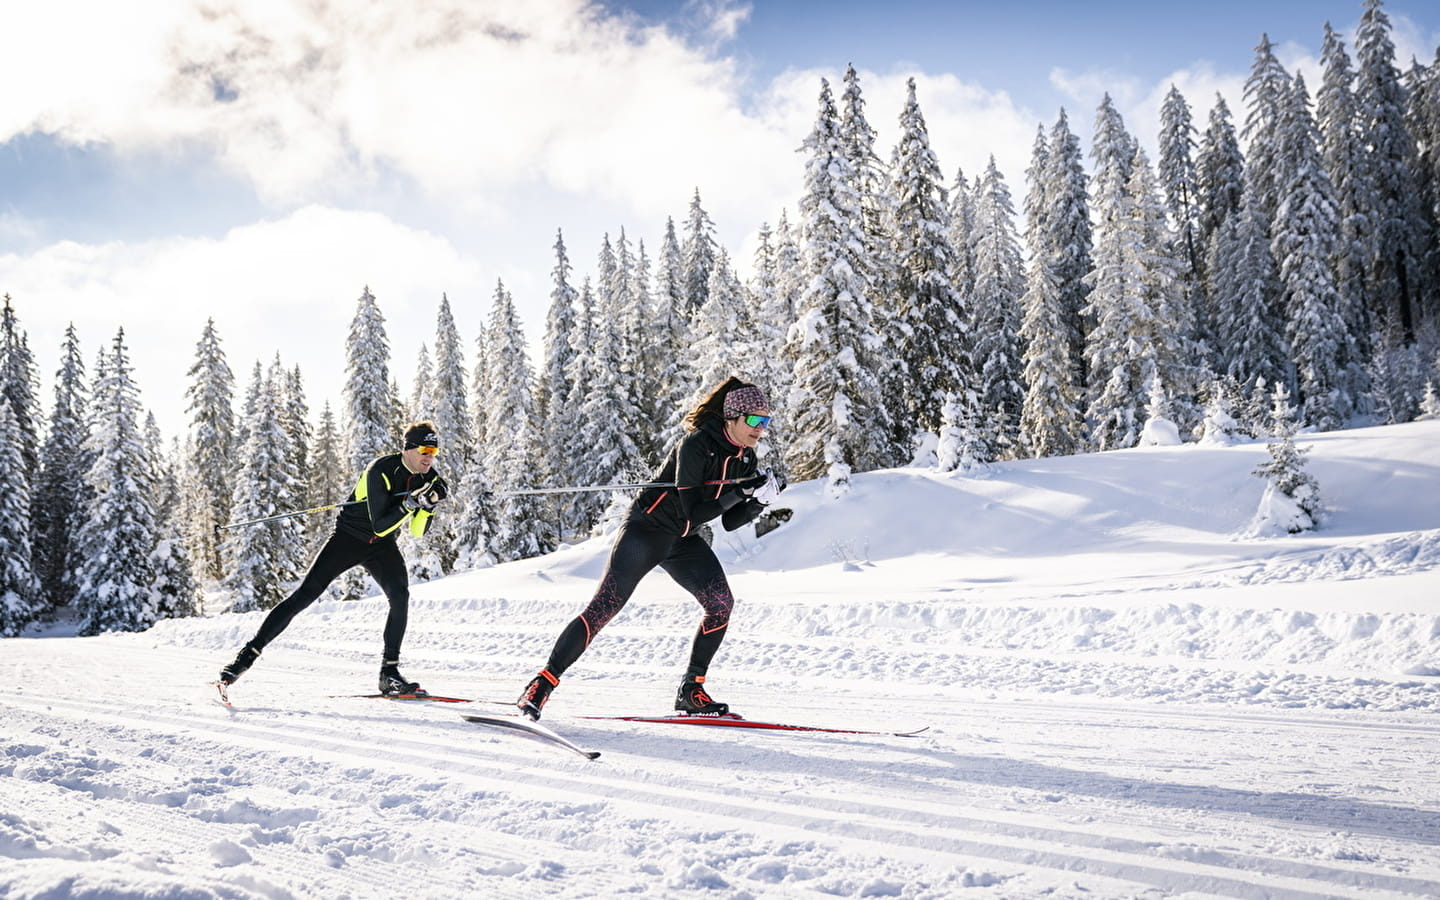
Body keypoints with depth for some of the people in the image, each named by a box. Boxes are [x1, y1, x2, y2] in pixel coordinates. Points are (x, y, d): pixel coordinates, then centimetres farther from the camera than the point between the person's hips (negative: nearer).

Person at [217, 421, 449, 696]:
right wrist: (410, 503, -40)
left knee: (400, 595, -21)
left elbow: (418, 532, -5)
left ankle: (389, 671, -13)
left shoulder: (429, 477, -6)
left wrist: (429, 505, -22)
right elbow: (379, 526, -29)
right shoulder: (381, 471, -25)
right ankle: (249, 654, -2)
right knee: (304, 595, -11)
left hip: (382, 546, 4)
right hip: (349, 536, -4)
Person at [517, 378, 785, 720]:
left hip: (684, 541, 7)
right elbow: (692, 513, -25)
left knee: (721, 602, -12)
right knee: (603, 608, -14)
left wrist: (761, 499, -11)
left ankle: (691, 690, 0)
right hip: (646, 530, -7)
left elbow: (730, 522, 4)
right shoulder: (696, 445, -22)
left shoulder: (744, 457, 2)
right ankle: (543, 683, -5)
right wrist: (740, 493, -28)